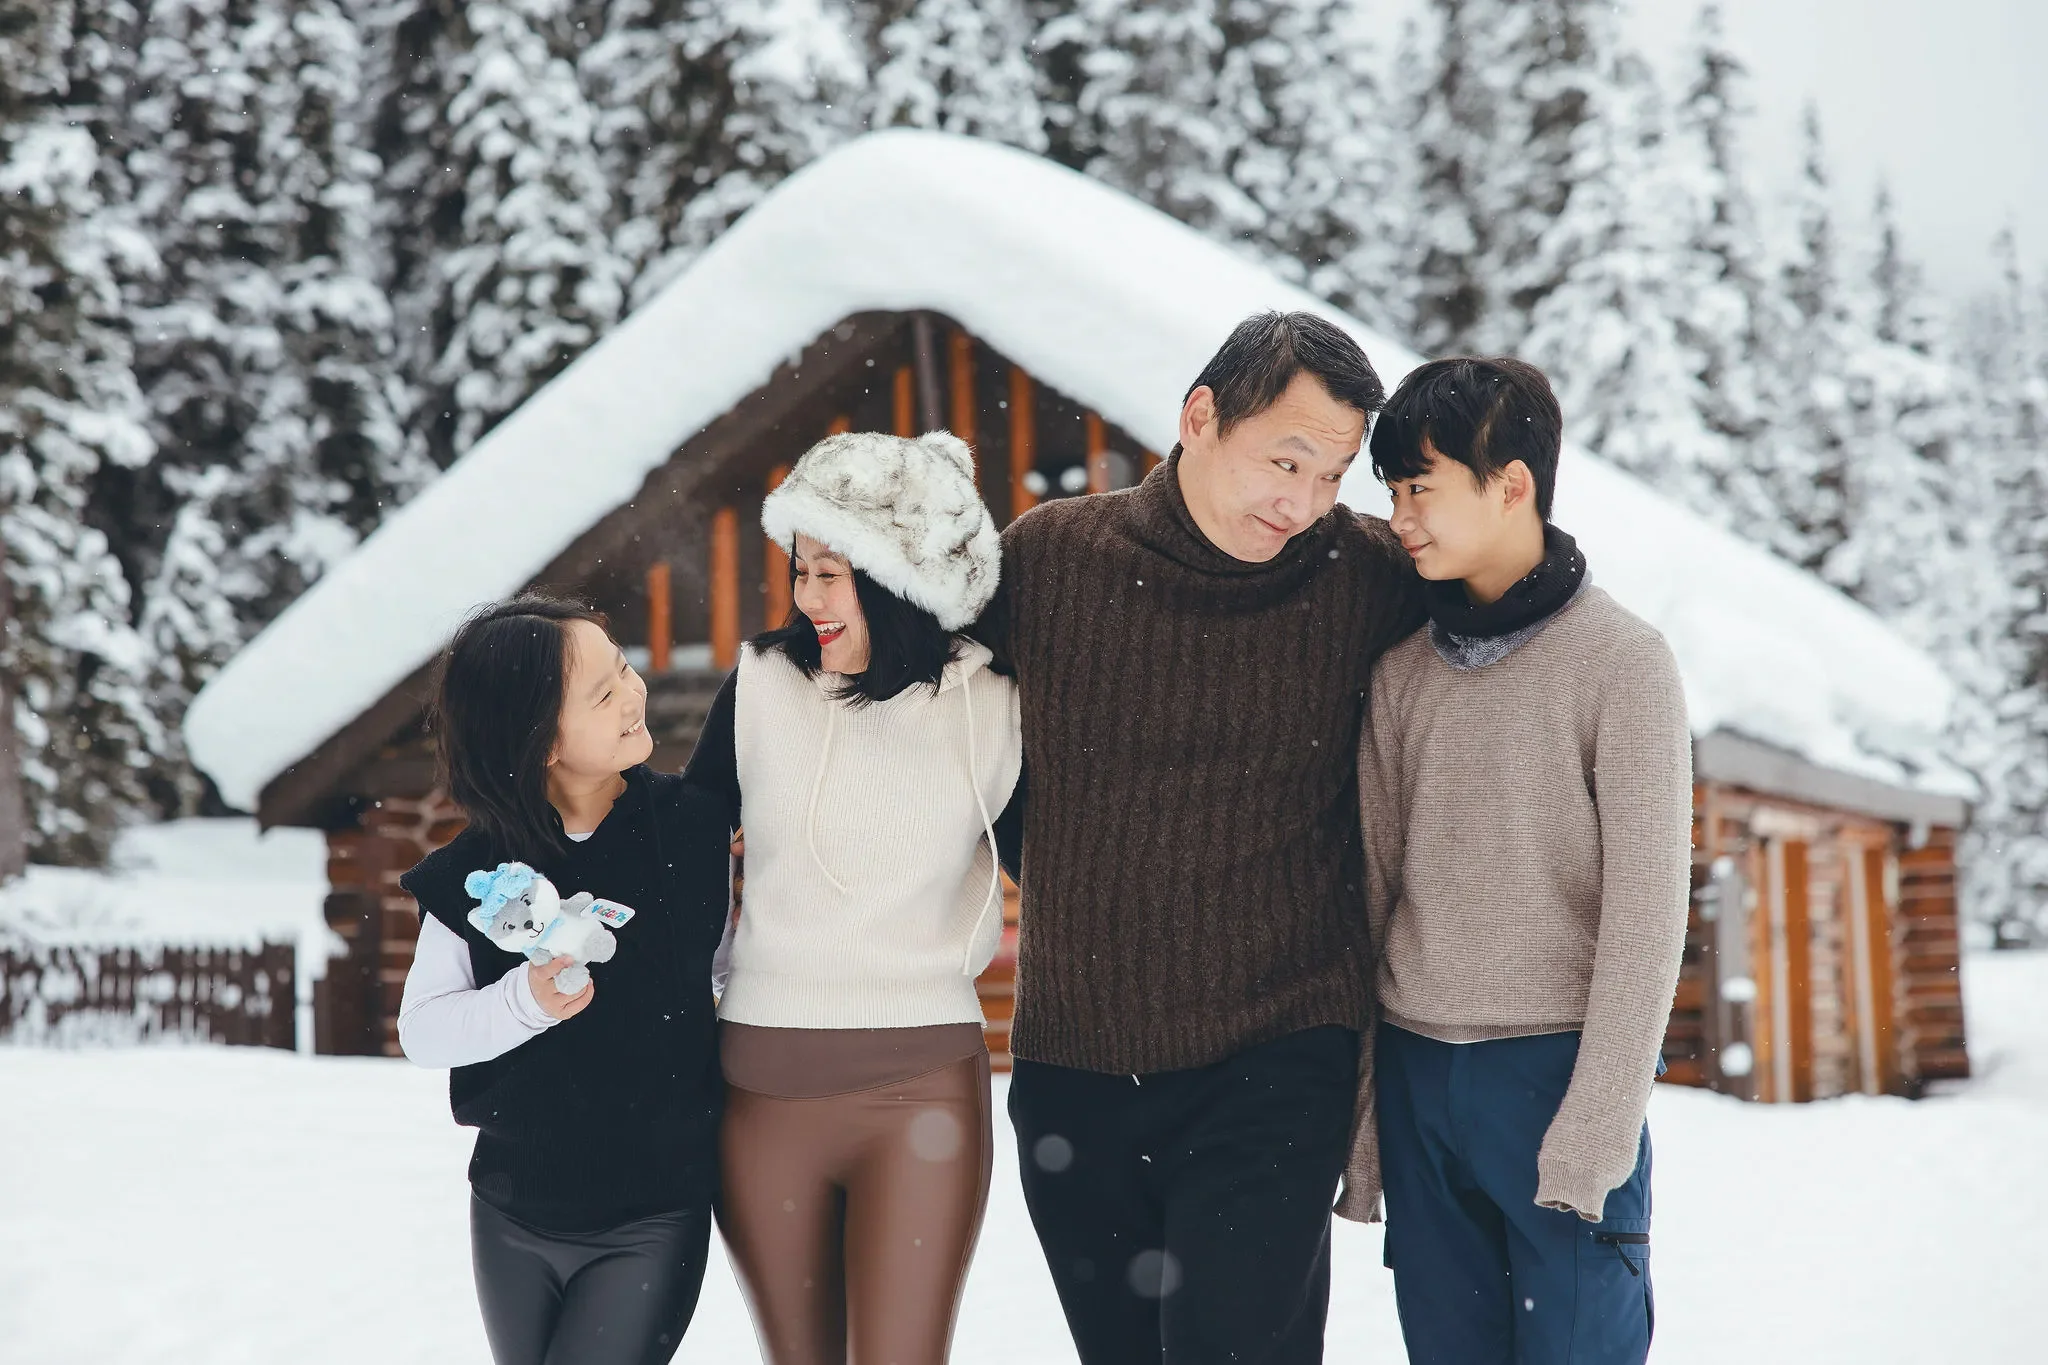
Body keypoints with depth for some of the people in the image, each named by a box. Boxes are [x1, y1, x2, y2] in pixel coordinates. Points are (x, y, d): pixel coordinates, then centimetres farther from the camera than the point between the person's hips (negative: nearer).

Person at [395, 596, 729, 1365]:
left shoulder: (689, 825, -11)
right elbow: (421, 1032, -9)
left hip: (654, 1220, -2)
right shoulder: (476, 871, -10)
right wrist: (527, 1000, -24)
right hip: (514, 1215, 2)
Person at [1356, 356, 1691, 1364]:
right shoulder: (1401, 674, 9)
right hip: (1415, 1072, 4)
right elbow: (1374, 890, 9)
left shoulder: (1622, 663, -5)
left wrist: (1595, 1134, -13)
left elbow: (1647, 914, -8)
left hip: (1556, 1067, -4)